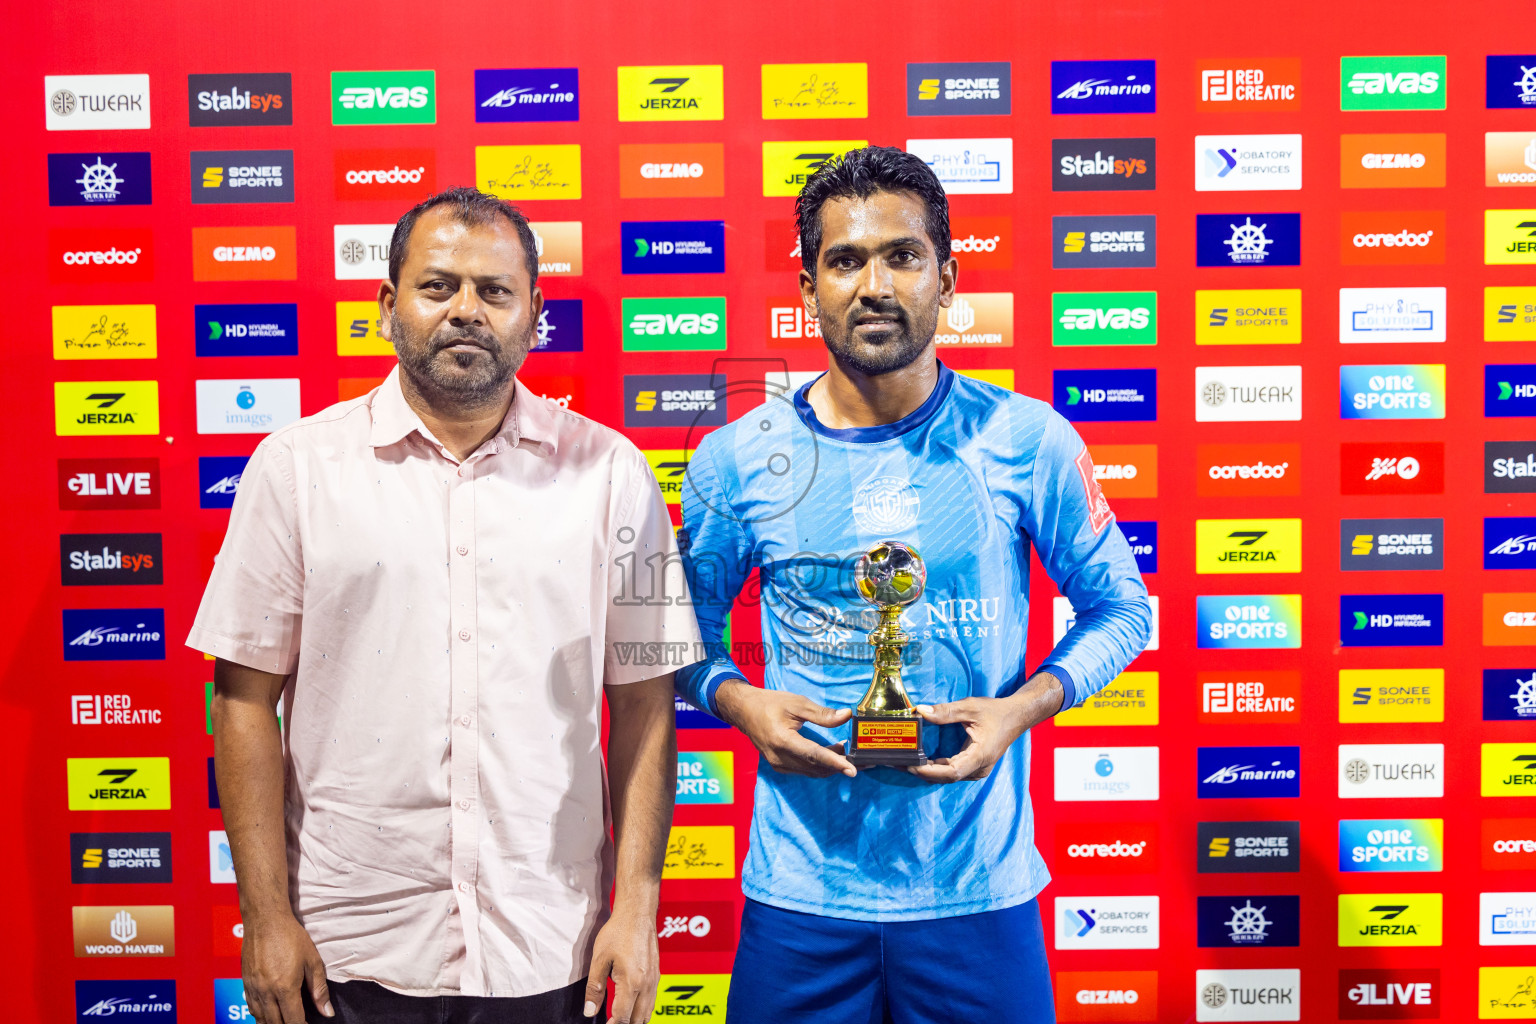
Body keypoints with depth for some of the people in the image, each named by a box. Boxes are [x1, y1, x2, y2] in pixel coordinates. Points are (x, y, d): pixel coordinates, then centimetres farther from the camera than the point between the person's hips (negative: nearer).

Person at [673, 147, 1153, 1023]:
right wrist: (740, 701, -11)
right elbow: (685, 629, 9)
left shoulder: (1029, 442, -5)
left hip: (979, 890, 0)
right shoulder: (737, 461, -3)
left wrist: (1026, 704, -11)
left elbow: (1120, 607, 5)